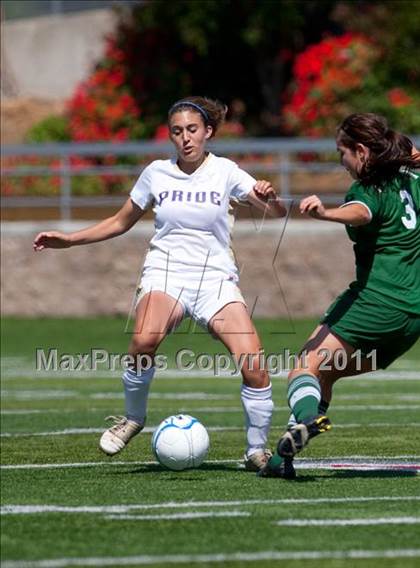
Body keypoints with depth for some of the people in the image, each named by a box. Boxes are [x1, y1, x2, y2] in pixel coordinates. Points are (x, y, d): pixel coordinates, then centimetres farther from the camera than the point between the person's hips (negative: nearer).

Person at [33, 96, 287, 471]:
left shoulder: (225, 172, 2)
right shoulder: (156, 173, 7)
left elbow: (278, 212, -5)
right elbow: (121, 222, 20)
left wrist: (269, 198, -28)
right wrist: (67, 240, 12)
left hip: (215, 278, 0)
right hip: (166, 274, 0)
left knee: (254, 367, -18)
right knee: (144, 340, -34)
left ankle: (257, 450, 4)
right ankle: (133, 417, -9)